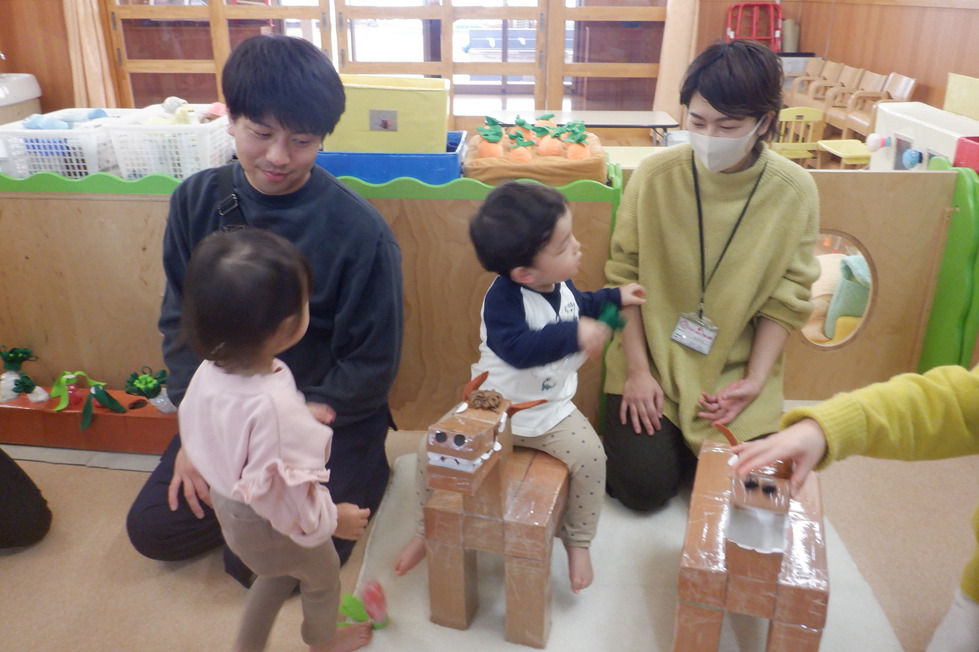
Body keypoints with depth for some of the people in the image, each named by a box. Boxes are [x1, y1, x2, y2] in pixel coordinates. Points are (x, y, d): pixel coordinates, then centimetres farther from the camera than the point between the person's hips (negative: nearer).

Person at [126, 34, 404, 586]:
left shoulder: (360, 231, -22)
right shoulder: (197, 201, -8)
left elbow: (372, 364, -14)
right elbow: (181, 321, 1)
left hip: (330, 416, -4)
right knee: (154, 529, 1)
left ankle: (359, 475, 12)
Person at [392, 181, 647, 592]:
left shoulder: (560, 287, -1)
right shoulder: (503, 299, -25)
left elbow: (580, 305, 25)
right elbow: (519, 348, -41)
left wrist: (615, 297, 19)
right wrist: (573, 335, -45)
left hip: (552, 410, 4)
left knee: (589, 456, -17)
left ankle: (577, 540, 8)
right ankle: (428, 531, 13)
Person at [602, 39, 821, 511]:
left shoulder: (795, 191, -10)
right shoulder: (654, 176, -13)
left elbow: (786, 298, -3)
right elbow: (625, 275, -6)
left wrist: (754, 380, -11)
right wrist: (638, 370, -10)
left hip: (737, 372, 2)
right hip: (652, 359, -1)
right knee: (643, 486, -10)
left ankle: (691, 442, 25)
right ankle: (655, 433, 22)